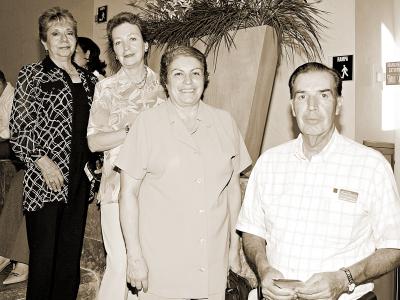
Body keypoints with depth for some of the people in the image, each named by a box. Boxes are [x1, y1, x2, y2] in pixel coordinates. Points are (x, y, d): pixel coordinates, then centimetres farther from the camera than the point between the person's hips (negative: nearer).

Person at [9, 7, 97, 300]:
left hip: (80, 178, 5)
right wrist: (43, 161, -13)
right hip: (45, 178, -4)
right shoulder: (32, 74, 1)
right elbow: (18, 127, -5)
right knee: (44, 253, 3)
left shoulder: (88, 79, 13)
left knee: (72, 251, 12)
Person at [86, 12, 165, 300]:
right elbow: (94, 141, -4)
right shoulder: (106, 87, 2)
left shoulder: (161, 85, 8)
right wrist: (133, 130, -14)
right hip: (118, 185, -2)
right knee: (120, 263, -4)